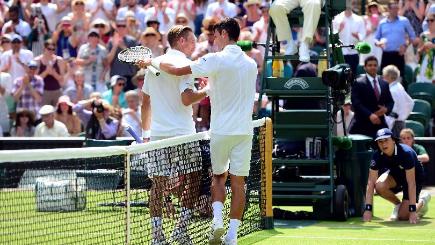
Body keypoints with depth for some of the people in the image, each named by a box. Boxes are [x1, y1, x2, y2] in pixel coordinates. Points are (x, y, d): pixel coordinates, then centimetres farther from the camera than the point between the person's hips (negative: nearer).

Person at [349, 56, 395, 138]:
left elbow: (390, 101, 20)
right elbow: (356, 103, -12)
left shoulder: (384, 84, 15)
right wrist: (370, 115, -24)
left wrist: (386, 109, -5)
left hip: (380, 124, 5)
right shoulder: (358, 83, -2)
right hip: (363, 125, -5)